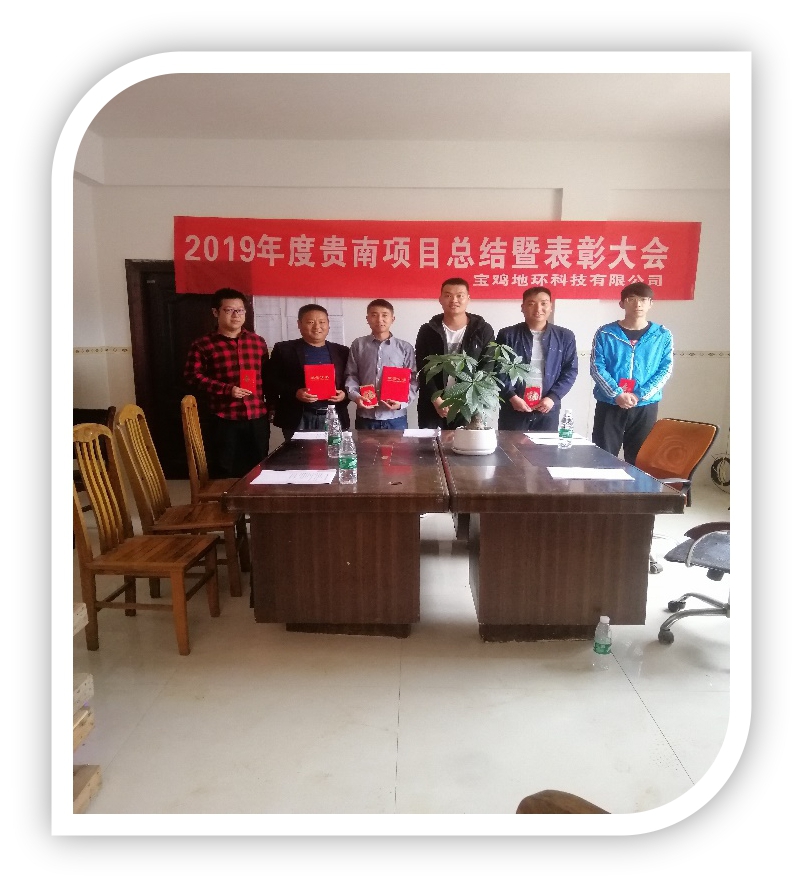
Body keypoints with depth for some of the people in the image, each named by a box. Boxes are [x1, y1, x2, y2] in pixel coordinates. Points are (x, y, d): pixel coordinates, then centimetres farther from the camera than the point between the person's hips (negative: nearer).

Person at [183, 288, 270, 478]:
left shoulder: (258, 342, 11)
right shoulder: (203, 345, -1)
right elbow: (193, 377, -7)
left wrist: (271, 404, 10)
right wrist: (226, 389, -17)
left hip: (258, 417, 4)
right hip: (224, 419, -3)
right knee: (225, 472, 3)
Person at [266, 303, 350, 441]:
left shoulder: (341, 351, 12)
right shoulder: (284, 349, 5)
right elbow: (272, 380, 0)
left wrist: (344, 394, -8)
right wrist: (295, 393, -16)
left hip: (333, 418, 2)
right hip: (298, 419, -2)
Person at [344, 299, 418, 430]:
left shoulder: (405, 347, 4)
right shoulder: (358, 345, 6)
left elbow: (412, 380, 2)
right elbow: (351, 376, 6)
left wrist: (402, 402, -13)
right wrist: (355, 396, -12)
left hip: (396, 418, -1)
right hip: (365, 417, 1)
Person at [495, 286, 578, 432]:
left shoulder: (565, 336, 5)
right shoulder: (507, 335, 1)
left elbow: (570, 370, 4)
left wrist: (553, 397, -8)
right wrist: (512, 397, -13)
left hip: (548, 408, 1)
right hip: (513, 407, -1)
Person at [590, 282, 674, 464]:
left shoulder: (663, 336, 3)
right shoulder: (605, 333, 0)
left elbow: (666, 369, -1)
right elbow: (596, 367, -5)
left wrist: (640, 395, -14)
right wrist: (617, 394, -17)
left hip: (645, 407, 1)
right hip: (609, 405, -1)